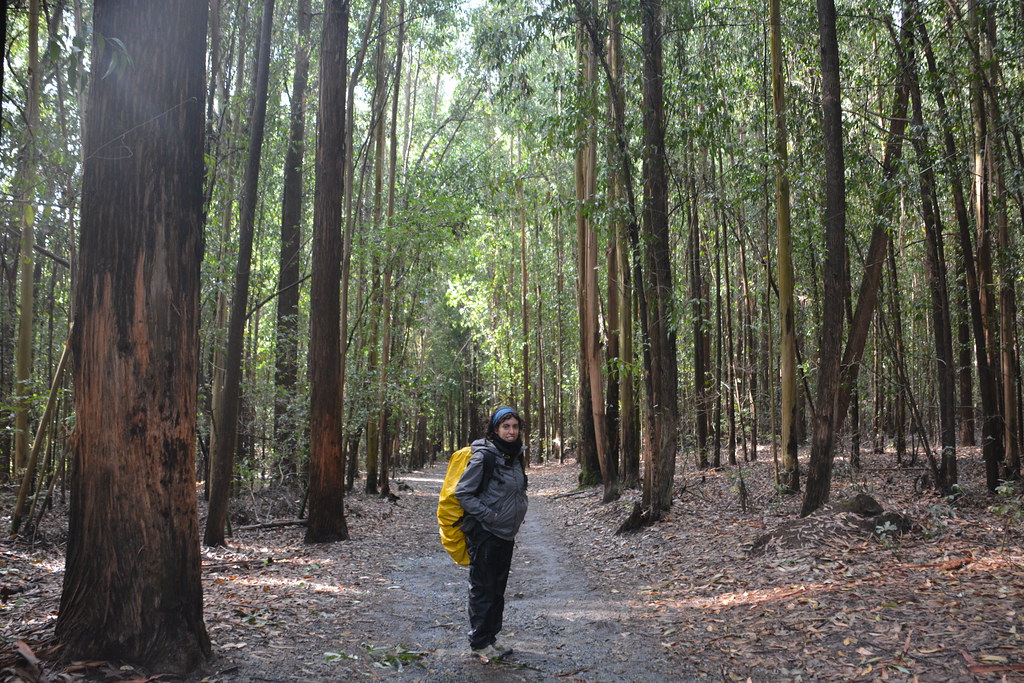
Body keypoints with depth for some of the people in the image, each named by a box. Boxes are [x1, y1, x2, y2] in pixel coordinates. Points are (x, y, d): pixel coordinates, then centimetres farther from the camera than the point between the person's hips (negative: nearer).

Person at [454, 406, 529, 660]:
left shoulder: (516, 456, 7)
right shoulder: (484, 456, -17)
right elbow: (462, 493, -17)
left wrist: (516, 517, 9)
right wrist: (489, 515, -19)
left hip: (506, 534, 8)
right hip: (484, 533, -8)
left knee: (498, 589, 16)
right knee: (483, 589, 2)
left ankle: (491, 638, 27)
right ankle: (479, 642, 14)